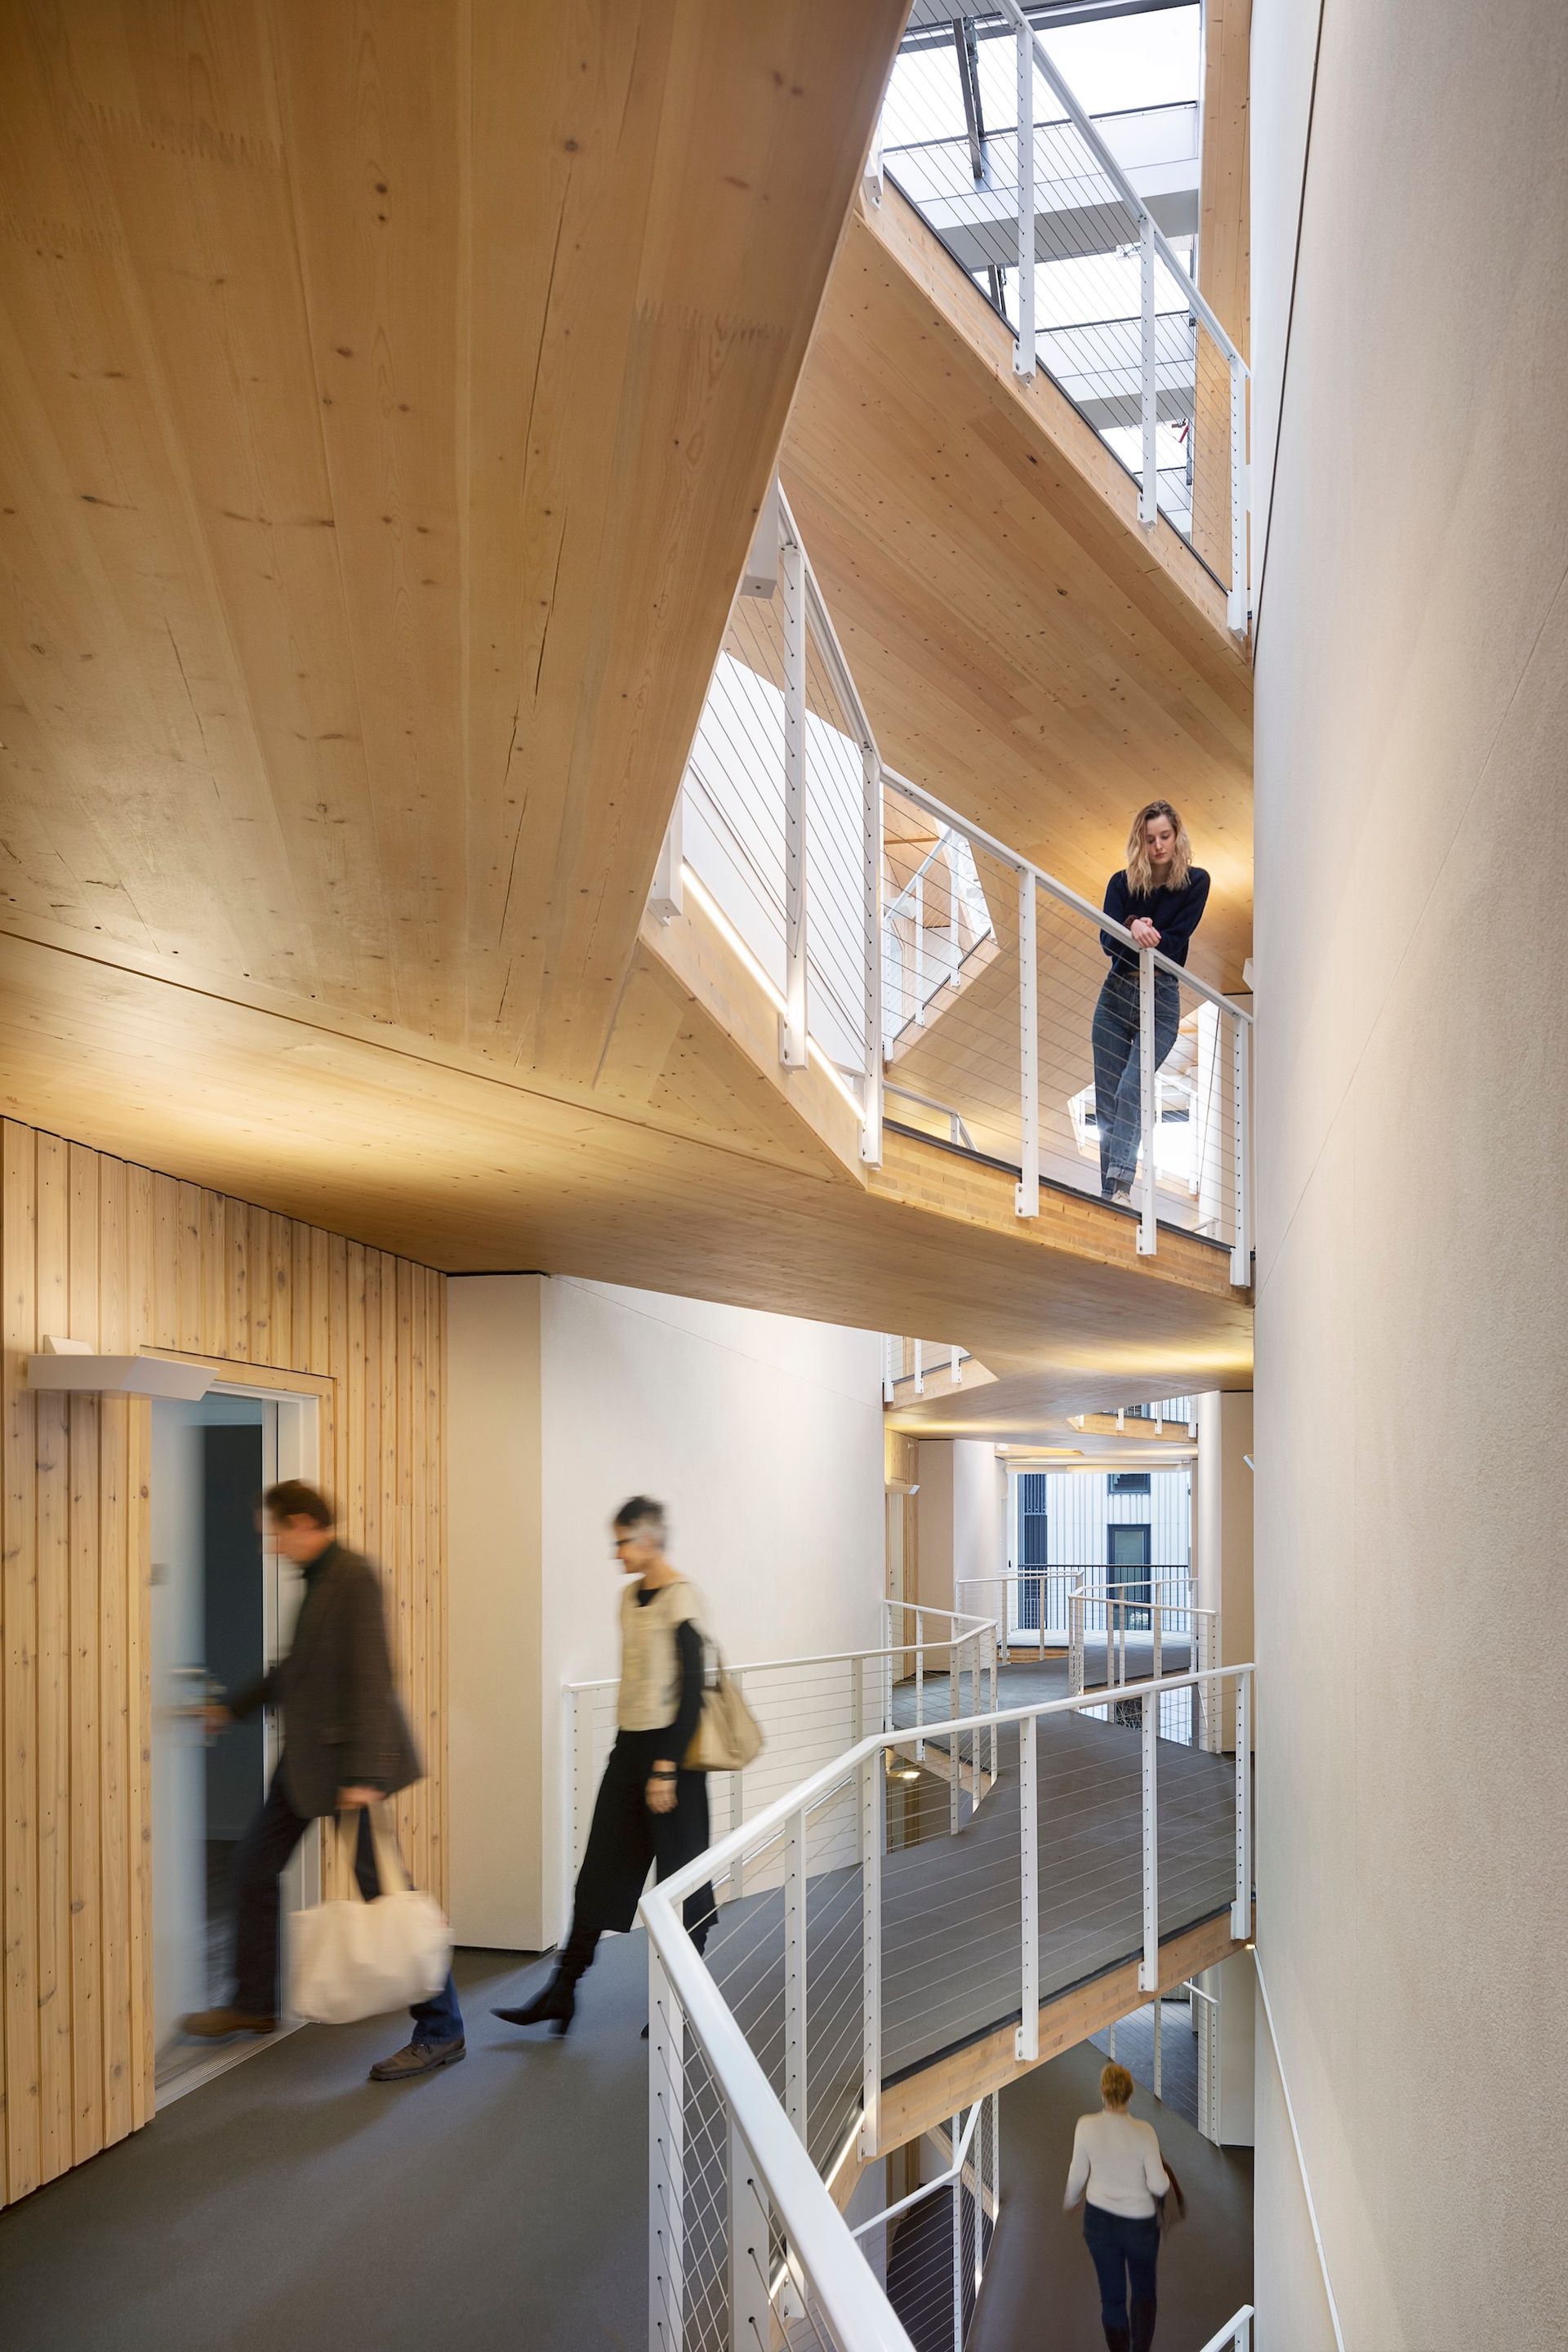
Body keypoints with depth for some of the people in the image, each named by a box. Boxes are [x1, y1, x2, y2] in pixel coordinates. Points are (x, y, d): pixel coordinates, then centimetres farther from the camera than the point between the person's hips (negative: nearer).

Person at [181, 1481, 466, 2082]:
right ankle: (254, 2003, 33)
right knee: (253, 1868, 16)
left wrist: (364, 1773, -26)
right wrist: (233, 1709, 29)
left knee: (384, 1888, -4)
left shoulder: (353, 1576, -18)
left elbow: (369, 1678, -23)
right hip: (306, 1756, 10)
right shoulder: (319, 1578, 11)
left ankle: (441, 2032, 5)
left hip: (345, 1757, -10)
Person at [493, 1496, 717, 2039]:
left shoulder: (680, 1598, -14)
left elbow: (692, 1691, -16)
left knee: (680, 1876, 3)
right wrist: (631, 1750, 18)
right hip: (628, 1748, 8)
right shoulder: (630, 1595, 10)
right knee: (598, 1872, 10)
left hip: (667, 1750, -8)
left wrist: (667, 1769, -18)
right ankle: (561, 1993, 16)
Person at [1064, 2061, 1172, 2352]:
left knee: (1112, 2296, 15)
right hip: (1140, 2222, -1)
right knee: (1144, 2293, 17)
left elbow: (1078, 2174, -4)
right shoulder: (1143, 2132, -21)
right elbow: (1158, 2186, -18)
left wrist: (1068, 2203, 16)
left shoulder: (1086, 2126, -16)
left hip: (1100, 2220, 1)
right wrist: (1166, 2179, 6)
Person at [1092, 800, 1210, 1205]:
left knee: (1133, 1087, -22)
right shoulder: (1122, 883, 2)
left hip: (1161, 999, -3)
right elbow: (1107, 941, -9)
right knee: (1107, 1101, 0)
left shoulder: (1195, 882, -1)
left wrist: (1144, 935, -22)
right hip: (1116, 994, 3)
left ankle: (1121, 1184, -31)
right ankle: (1109, 1195, 3)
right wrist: (1132, 929, -28)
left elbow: (1175, 941, -7)